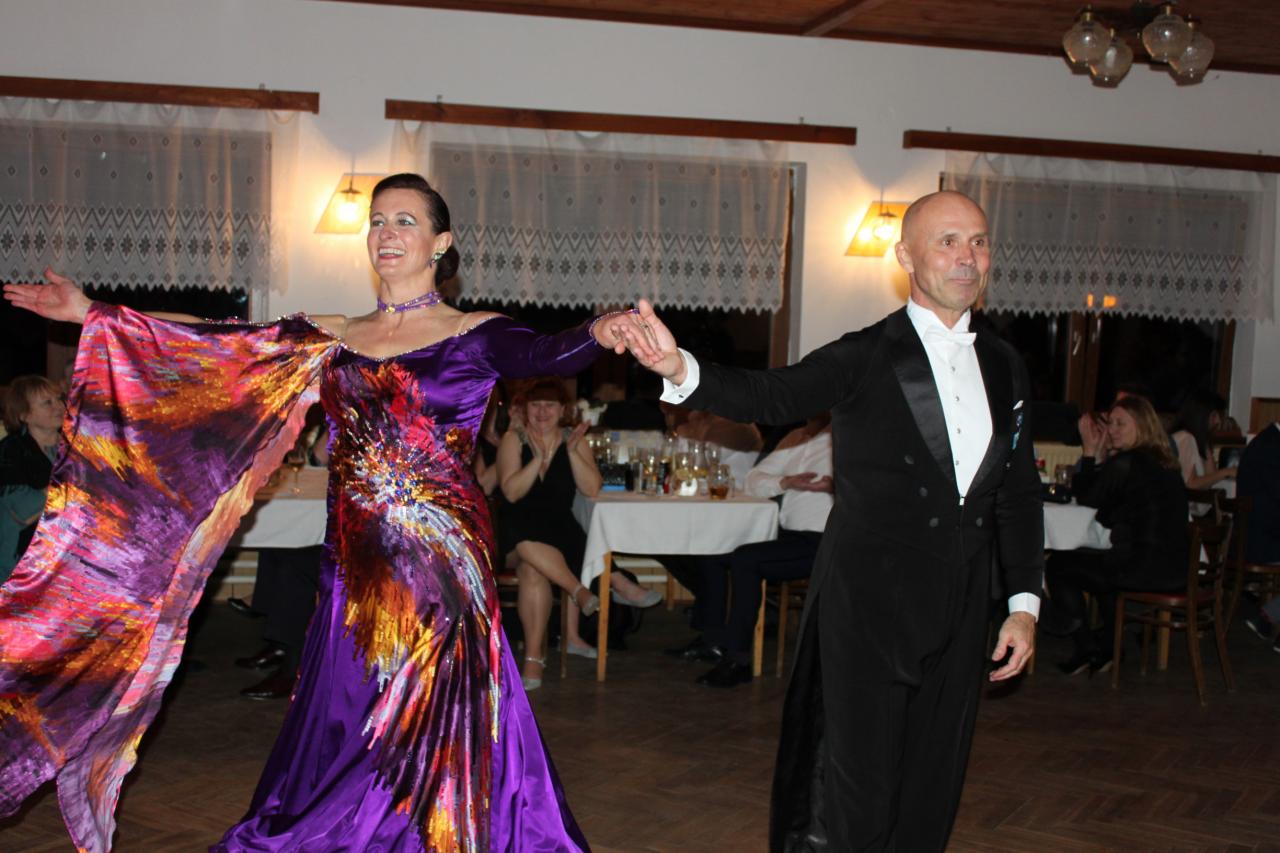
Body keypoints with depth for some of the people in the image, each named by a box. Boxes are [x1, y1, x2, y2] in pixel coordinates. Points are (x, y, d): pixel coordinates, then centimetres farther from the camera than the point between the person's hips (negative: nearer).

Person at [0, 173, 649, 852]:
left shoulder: (475, 336, -1)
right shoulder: (331, 339, 12)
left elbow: (542, 354, -19)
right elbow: (218, 340, 12)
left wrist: (600, 333, -42)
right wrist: (91, 312, 11)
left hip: (440, 566, -4)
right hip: (354, 567, 4)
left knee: (436, 735, -3)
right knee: (339, 733, 8)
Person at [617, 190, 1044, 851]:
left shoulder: (1005, 368, 9)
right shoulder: (865, 358, -6)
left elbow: (1018, 493, 14)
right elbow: (770, 398, -21)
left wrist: (1025, 602, 8)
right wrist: (681, 370, -39)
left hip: (959, 614, 5)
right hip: (869, 604, -5)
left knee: (931, 790, 13)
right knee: (857, 789, -1)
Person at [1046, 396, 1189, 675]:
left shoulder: (1124, 464, -15)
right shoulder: (1164, 463, 14)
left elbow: (1086, 500, -4)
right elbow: (1106, 503, 17)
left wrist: (1090, 453, 0)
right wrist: (1100, 455, 9)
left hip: (1145, 568, -9)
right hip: (1174, 566, 10)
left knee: (1059, 565, 8)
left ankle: (1087, 650, 16)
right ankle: (1108, 649, 37)